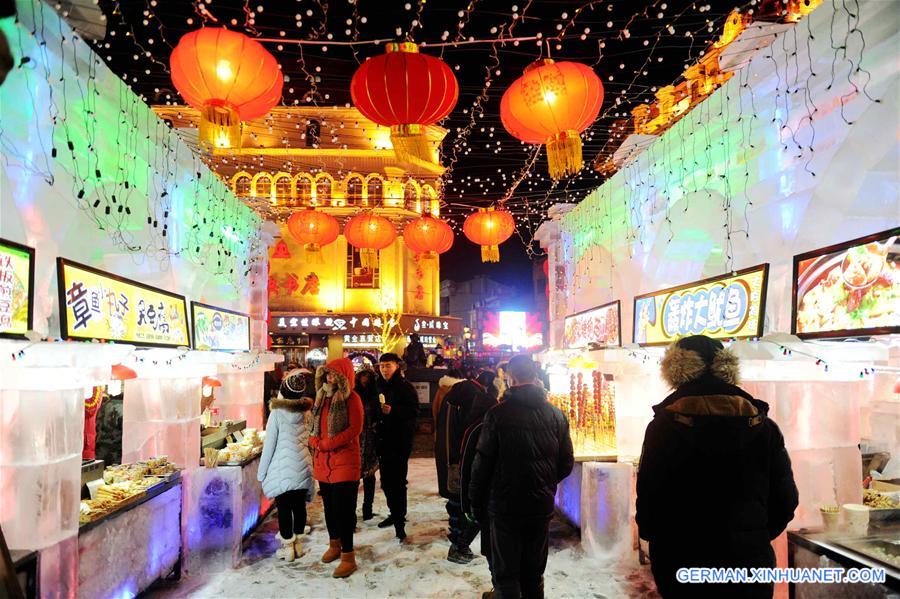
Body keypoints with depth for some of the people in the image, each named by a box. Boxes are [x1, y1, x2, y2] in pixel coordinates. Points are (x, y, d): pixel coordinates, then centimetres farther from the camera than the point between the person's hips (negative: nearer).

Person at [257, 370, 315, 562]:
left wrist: (262, 472, 2)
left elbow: (269, 445, -7)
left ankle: (287, 547, 11)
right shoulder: (305, 411, 3)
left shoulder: (277, 413, -10)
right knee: (299, 505, 12)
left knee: (284, 507, 5)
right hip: (303, 467, 5)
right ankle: (297, 542, 22)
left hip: (282, 469, -4)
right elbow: (309, 440, 9)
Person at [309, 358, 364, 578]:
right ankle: (334, 544, 35)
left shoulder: (351, 398, -8)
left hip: (344, 460, -7)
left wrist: (327, 443, -18)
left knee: (343, 508, -5)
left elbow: (355, 429, -15)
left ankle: (348, 556, 3)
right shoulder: (322, 397, 13)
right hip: (323, 461, 7)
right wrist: (315, 441, -3)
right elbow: (315, 426, 18)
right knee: (329, 505, 17)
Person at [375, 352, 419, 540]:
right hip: (384, 440, 7)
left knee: (398, 481, -6)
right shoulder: (379, 386, 11)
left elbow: (414, 410, -15)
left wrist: (393, 410, -25)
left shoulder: (405, 387, -8)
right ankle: (394, 513, 29)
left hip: (400, 440, -7)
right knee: (386, 480, 13)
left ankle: (399, 521, 0)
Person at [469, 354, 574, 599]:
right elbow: (567, 463, 4)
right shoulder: (556, 415, -1)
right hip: (542, 507, 4)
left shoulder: (498, 413, -13)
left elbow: (482, 462, -12)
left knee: (505, 575, 8)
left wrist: (476, 502, -1)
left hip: (505, 507, -4)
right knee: (534, 574, 18)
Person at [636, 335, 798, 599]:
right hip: (749, 562, 2)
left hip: (683, 564, -2)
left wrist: (654, 535, 11)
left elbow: (649, 500, -11)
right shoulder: (763, 425, -2)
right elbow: (785, 500, 4)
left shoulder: (664, 426, -12)